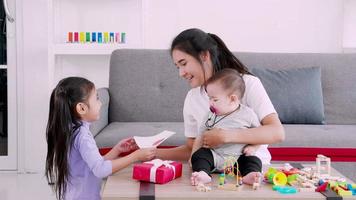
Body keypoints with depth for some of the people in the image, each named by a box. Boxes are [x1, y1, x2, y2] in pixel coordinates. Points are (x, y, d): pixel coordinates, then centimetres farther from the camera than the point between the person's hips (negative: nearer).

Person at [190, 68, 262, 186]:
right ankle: (203, 174, -41)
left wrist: (253, 147, -6)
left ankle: (249, 175, -45)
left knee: (254, 160, -23)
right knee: (199, 154, -21)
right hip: (214, 156, 1)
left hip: (238, 158, -1)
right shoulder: (211, 116, 6)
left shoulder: (247, 114, 0)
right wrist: (193, 156, 4)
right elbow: (200, 138, 13)